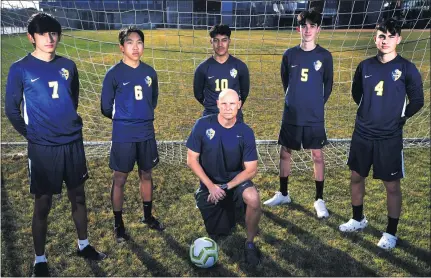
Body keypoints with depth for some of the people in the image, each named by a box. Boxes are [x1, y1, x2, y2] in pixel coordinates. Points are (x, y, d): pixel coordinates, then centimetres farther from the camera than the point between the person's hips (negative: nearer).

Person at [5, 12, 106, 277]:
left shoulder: (68, 65, 5)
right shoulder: (20, 69, -6)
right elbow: (12, 109, 0)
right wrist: (33, 136, 1)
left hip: (74, 143, 4)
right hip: (43, 148, -4)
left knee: (78, 196, 14)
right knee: (43, 203, 5)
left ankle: (84, 245, 33)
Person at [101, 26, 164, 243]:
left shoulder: (149, 72, 3)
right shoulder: (114, 74, -9)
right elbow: (106, 107, -3)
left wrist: (144, 117, 11)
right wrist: (123, 119, 8)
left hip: (147, 133, 4)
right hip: (123, 136, -4)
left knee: (146, 174, 16)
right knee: (120, 179, 6)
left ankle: (148, 216, 35)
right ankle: (118, 224, 23)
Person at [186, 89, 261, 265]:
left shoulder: (245, 132, -14)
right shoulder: (203, 125, -15)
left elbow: (251, 169, -12)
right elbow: (191, 160, -10)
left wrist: (225, 187, -22)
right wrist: (211, 186, -18)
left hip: (236, 179, 0)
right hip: (210, 184, 1)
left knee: (253, 198, -34)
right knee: (217, 235, 6)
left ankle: (250, 243, -6)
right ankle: (230, 209, 41)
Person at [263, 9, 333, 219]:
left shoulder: (324, 56, -3)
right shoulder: (289, 54, 0)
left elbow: (328, 85, 7)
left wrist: (317, 104, 7)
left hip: (314, 117, -2)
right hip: (291, 115, 2)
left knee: (317, 156, 3)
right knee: (284, 153, 10)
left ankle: (319, 200, 17)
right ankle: (283, 194, 27)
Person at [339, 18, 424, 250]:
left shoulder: (406, 69, -8)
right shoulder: (365, 66, 1)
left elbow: (417, 101, 0)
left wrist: (398, 119, 2)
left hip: (390, 138, -4)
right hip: (362, 134, 4)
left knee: (392, 185, 5)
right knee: (356, 177, 15)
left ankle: (391, 232, 23)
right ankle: (358, 219, 36)